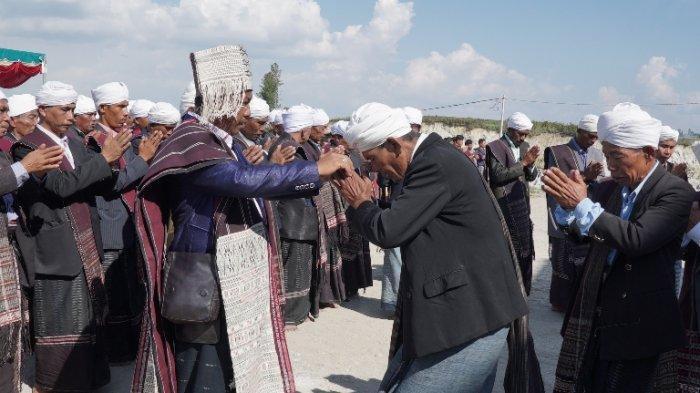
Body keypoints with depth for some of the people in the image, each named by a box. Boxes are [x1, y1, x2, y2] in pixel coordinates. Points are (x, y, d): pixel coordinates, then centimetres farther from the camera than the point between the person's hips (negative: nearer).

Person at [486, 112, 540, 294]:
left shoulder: (525, 146, 13)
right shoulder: (495, 147, -7)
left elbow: (532, 176, 13)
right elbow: (498, 176, -18)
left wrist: (531, 164, -8)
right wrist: (523, 162, -17)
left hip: (522, 206, 7)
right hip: (504, 206, -6)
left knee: (524, 252, 11)